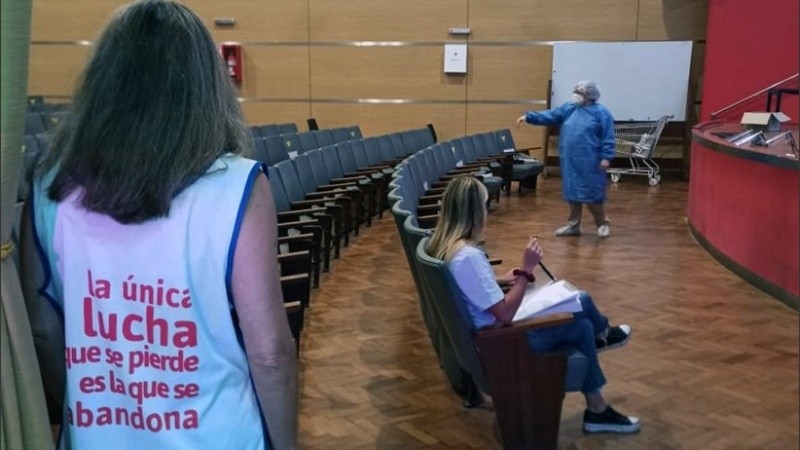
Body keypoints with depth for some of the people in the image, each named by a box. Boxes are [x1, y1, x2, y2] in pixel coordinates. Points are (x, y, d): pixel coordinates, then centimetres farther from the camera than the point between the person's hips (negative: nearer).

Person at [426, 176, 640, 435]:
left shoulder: (442, 245, -2)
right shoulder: (468, 256, -31)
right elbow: (505, 314, -27)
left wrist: (501, 281, 9)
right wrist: (526, 270, -20)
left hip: (483, 330, 9)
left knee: (582, 326, 13)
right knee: (581, 303, 2)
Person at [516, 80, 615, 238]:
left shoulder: (601, 112, -6)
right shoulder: (568, 108, 10)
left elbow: (608, 137, -8)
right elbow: (549, 115, 6)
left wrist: (606, 157, -15)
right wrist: (528, 117, -4)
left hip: (589, 162, -6)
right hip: (570, 161, 6)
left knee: (591, 193, -2)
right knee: (572, 193, 11)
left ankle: (603, 223, 15)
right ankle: (573, 225, 22)